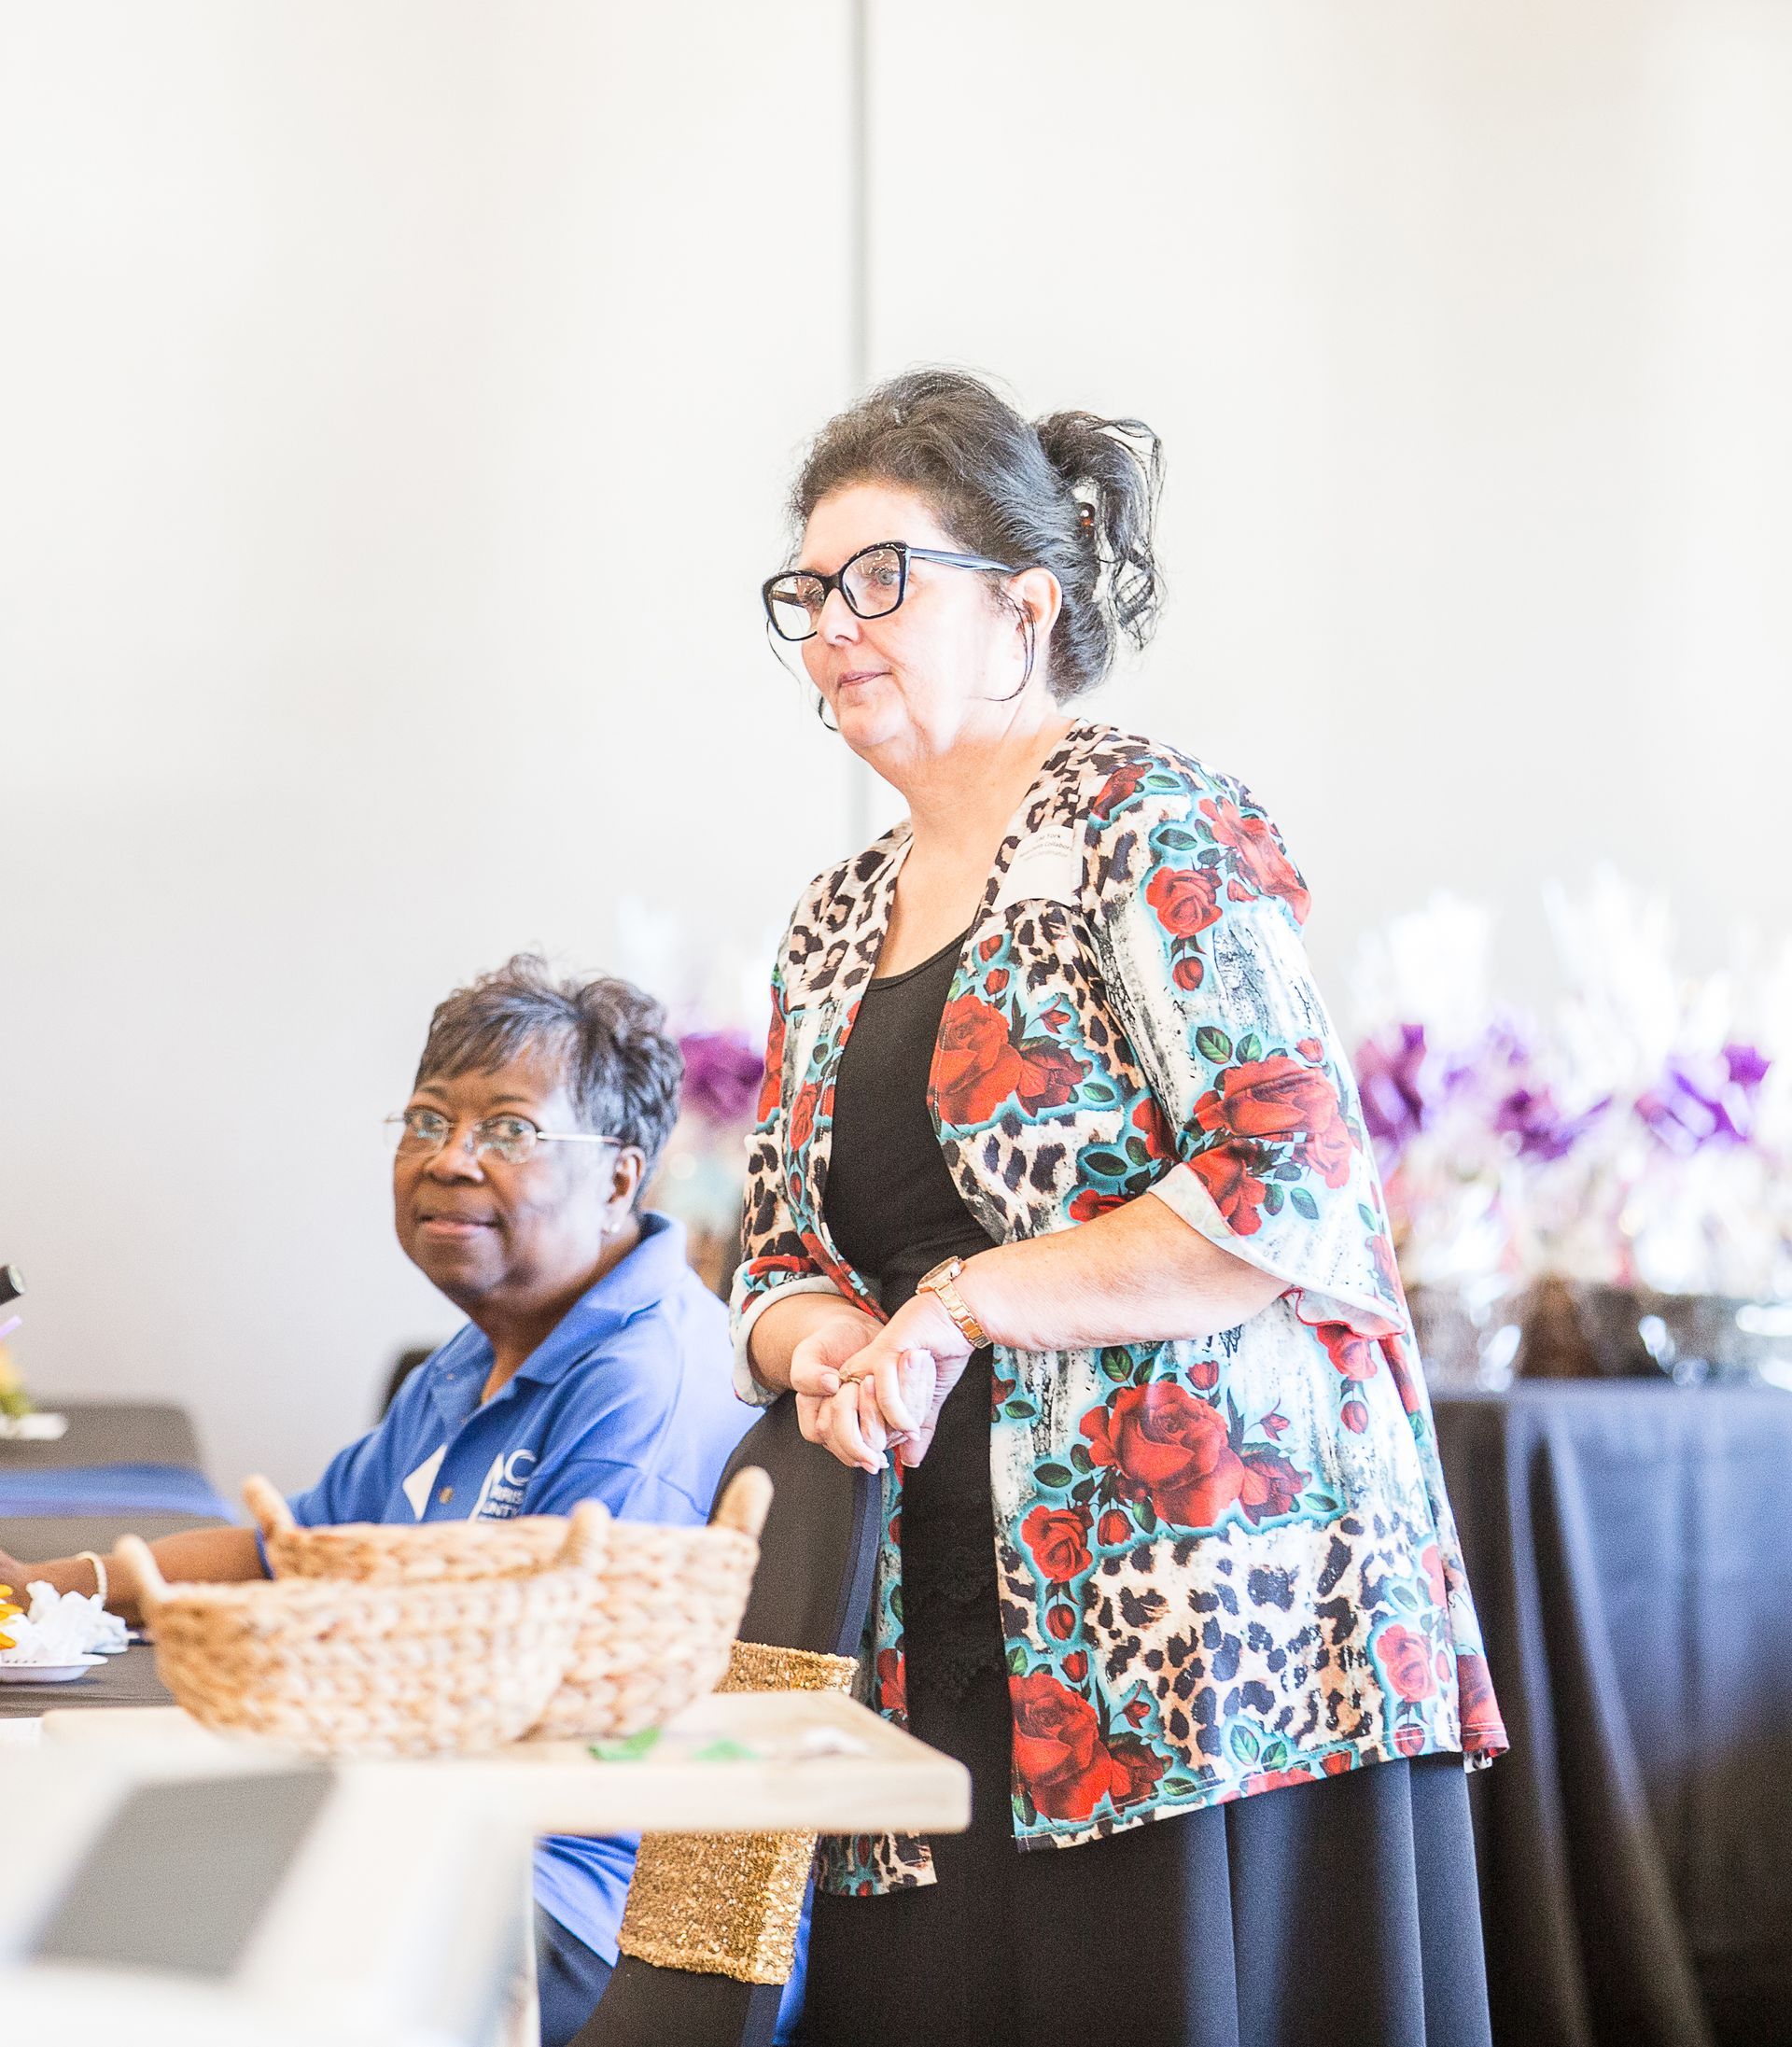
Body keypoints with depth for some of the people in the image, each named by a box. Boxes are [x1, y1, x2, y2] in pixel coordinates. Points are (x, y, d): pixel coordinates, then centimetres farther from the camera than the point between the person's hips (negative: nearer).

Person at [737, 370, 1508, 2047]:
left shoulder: (1151, 833, -7)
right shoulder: (835, 929, 17)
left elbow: (1292, 1190, -17)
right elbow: (781, 1262, 20)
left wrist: (961, 1302, -14)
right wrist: (828, 1345, -4)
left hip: (1214, 1621, -7)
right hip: (956, 1637, 7)